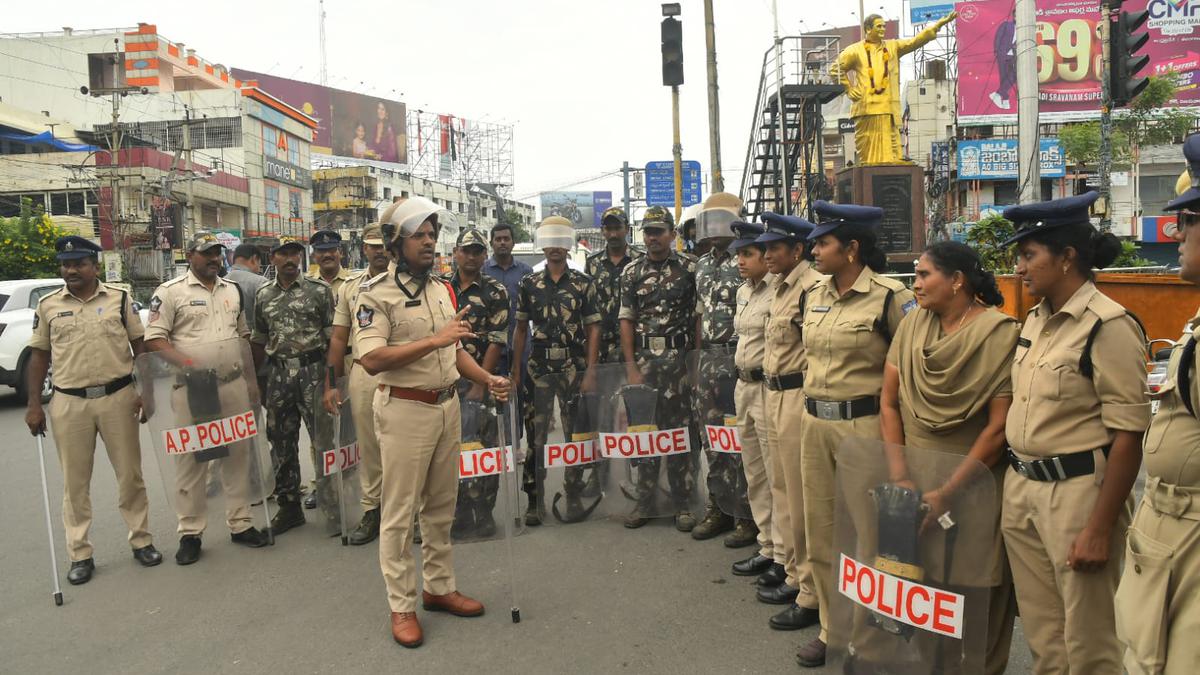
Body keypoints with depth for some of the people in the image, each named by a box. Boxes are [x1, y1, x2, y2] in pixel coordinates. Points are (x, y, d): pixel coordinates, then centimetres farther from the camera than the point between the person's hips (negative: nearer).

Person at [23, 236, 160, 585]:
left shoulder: (120, 299, 2)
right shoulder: (48, 306, 5)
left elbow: (140, 346, 5)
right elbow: (39, 356, 8)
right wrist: (34, 405, 2)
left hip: (118, 397, -1)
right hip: (69, 403, 1)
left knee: (130, 474, 8)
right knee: (75, 481, 7)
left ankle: (141, 540, 22)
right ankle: (80, 555, 17)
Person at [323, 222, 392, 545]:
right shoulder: (350, 286, 11)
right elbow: (338, 339, 12)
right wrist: (331, 384, 7)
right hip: (362, 373, 3)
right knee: (367, 446, 10)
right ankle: (371, 510, 20)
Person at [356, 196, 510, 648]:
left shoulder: (442, 289, 11)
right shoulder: (377, 293, -11)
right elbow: (372, 359, -22)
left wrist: (488, 380, 2)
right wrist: (434, 339, -26)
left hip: (447, 407, 7)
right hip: (405, 410, -7)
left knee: (441, 506, 16)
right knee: (400, 512, 3)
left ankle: (439, 587, 31)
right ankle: (402, 606, 15)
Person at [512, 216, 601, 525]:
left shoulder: (583, 283, 3)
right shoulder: (528, 284, 7)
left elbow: (593, 329, 1)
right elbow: (521, 329, 10)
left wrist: (591, 371, -7)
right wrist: (515, 369, 3)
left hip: (574, 370, -1)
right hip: (538, 371, 1)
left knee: (576, 435, 5)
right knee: (536, 436, 2)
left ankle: (574, 497, 17)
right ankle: (535, 500, 10)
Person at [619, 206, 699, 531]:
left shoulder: (689, 267, 1)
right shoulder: (631, 272, 9)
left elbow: (699, 314, 0)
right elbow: (626, 320, 6)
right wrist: (631, 367, -1)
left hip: (679, 357, -2)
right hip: (642, 359, 3)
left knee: (679, 430, 0)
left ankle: (683, 504, 10)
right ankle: (644, 500, 18)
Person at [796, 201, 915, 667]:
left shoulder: (889, 296, -12)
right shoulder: (815, 296, 10)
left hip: (864, 425, -7)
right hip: (815, 424, 7)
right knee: (820, 532, 12)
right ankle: (833, 628, 28)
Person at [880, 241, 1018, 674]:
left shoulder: (1000, 334, -11)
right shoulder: (913, 324, 3)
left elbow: (999, 426, -14)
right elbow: (888, 402, 3)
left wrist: (948, 492, -15)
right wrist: (900, 477, -5)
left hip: (976, 480, -4)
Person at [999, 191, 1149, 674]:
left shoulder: (1108, 326, -14)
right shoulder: (1035, 320, 9)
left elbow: (1128, 436, -16)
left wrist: (1100, 529, -16)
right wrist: (1016, 486, 17)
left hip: (1077, 491, -7)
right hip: (1021, 488, 7)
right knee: (1041, 634, 17)